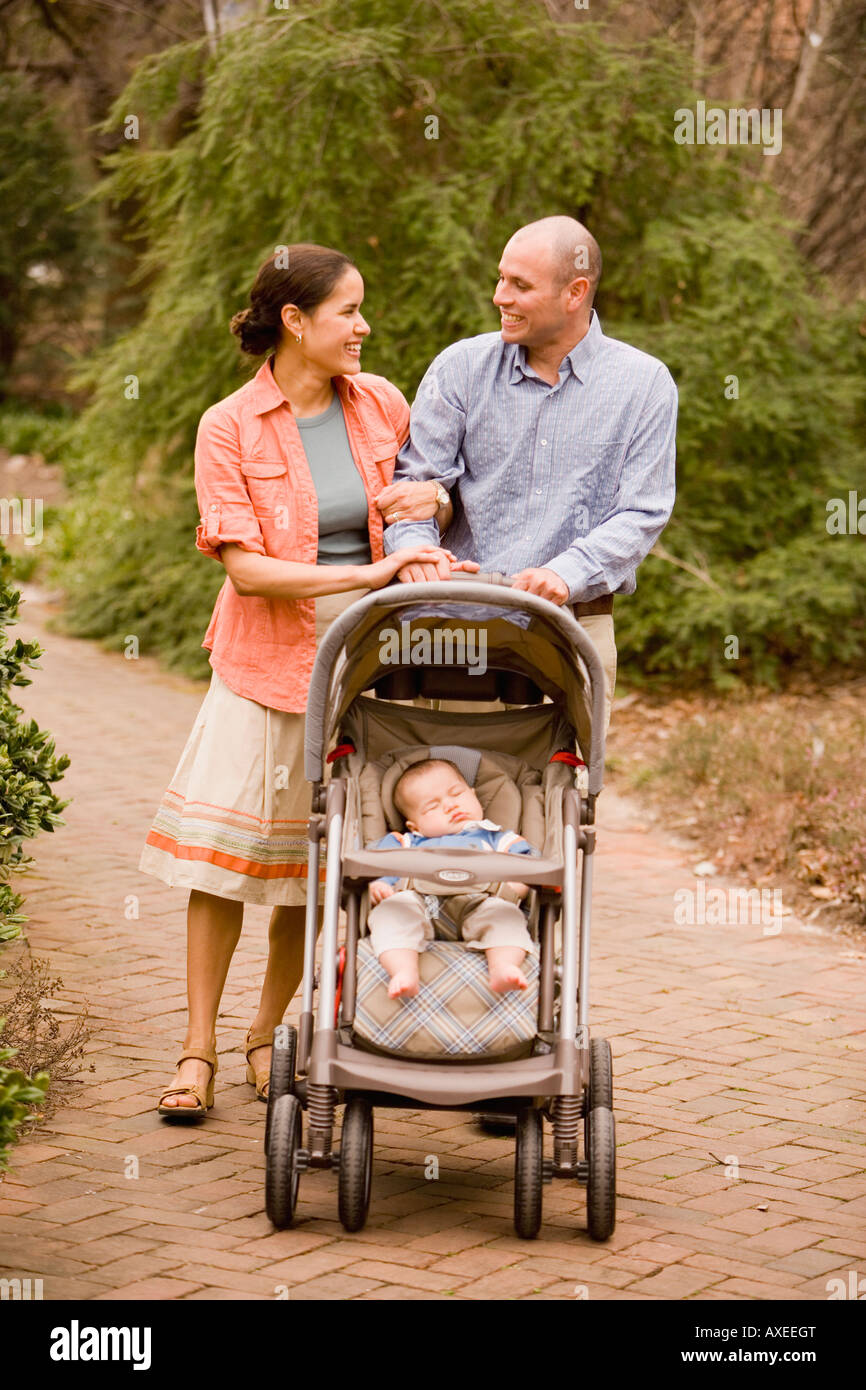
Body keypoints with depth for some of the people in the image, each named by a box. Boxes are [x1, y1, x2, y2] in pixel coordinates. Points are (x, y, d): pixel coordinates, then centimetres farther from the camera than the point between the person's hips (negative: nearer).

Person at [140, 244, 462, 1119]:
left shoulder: (380, 404, 3)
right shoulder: (229, 429, -8)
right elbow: (246, 567, -14)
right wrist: (367, 573, -22)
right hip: (268, 661, -3)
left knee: (315, 863, 7)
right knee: (223, 851, -2)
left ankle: (268, 1033, 23)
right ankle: (199, 1048, 10)